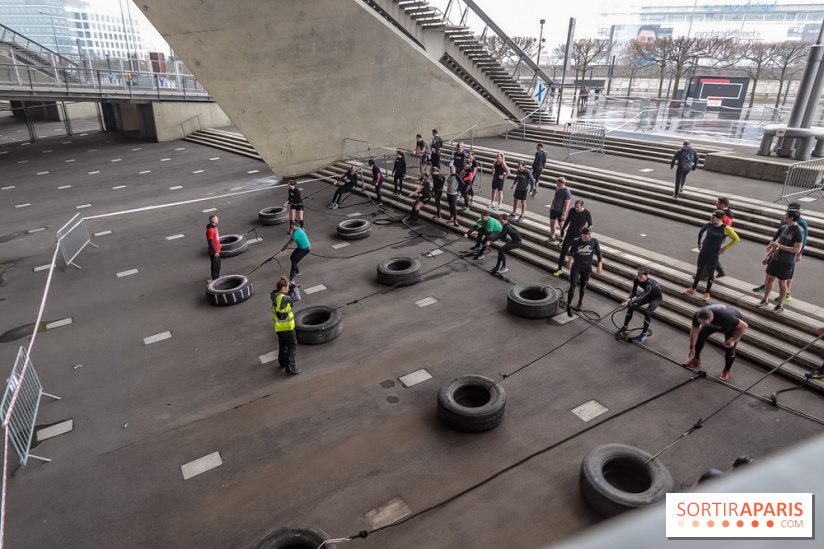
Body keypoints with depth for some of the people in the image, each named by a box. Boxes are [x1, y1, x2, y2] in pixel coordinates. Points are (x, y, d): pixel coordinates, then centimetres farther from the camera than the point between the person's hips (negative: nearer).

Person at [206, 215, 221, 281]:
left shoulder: (214, 226, 3)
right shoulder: (210, 230, -27)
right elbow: (210, 242, -26)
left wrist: (218, 244, 28)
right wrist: (215, 252, -23)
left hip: (217, 249, 10)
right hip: (214, 251, -10)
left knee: (218, 263, 23)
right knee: (215, 265, 3)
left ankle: (217, 276, 39)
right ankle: (215, 279, 15)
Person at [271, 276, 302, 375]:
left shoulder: (275, 295, -1)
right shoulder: (282, 298, -28)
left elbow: (289, 297, 12)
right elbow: (297, 298, -32)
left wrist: (292, 290, -4)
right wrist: (295, 287, -17)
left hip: (278, 325, 9)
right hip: (286, 326, -9)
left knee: (283, 344, 26)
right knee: (292, 345, 3)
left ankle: (282, 362, 42)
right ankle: (290, 367, 5)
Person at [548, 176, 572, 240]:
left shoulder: (566, 192, -21)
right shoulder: (557, 189, 2)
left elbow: (567, 203, -21)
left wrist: (564, 213, -23)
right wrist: (551, 207, 20)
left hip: (560, 211, -7)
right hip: (554, 209, 7)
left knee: (561, 224, 5)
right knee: (552, 222, 14)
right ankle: (553, 237, 29)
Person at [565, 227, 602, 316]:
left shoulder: (594, 241, -13)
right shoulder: (576, 242, -16)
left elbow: (598, 253, -1)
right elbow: (571, 251, 4)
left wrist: (600, 265, -1)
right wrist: (570, 260, 12)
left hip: (587, 267, 2)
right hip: (576, 266, -2)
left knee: (583, 286, 16)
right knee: (572, 286, -9)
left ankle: (580, 302, 41)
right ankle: (569, 306, 2)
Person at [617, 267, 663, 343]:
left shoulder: (650, 285, -41)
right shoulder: (637, 279, -22)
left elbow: (641, 296, -42)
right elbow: (633, 291, -13)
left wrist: (628, 302, -48)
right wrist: (629, 299, -33)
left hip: (656, 298, -6)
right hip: (647, 295, 6)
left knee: (647, 312, -27)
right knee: (631, 306, -9)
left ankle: (645, 334, -6)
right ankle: (625, 326, 9)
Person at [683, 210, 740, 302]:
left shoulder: (726, 228, -14)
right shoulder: (709, 225, -1)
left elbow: (737, 239, -11)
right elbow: (701, 231, 20)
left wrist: (724, 248, -13)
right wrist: (699, 242, 16)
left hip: (714, 255, -4)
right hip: (703, 252, 4)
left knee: (710, 273, 4)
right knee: (699, 270, 15)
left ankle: (707, 293, 14)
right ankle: (693, 288, 28)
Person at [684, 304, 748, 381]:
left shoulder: (725, 317, -48)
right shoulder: (697, 316, -33)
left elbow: (744, 326, -33)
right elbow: (694, 331, -16)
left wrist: (733, 340, -29)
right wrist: (692, 348, -5)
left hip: (732, 324, -4)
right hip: (715, 323, 4)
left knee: (729, 348, -13)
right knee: (700, 336, -4)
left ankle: (726, 371, 12)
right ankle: (696, 360, 18)